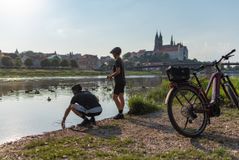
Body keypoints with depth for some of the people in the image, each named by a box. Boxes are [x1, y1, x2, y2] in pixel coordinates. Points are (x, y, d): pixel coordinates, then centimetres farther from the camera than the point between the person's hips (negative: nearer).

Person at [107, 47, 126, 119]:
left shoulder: (117, 61, -15)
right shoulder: (121, 61, 17)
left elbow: (118, 72, -25)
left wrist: (111, 75, -10)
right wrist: (112, 75, 16)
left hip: (119, 82, -10)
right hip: (122, 81, 10)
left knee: (115, 97, -7)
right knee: (121, 97, 8)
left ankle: (120, 113, -8)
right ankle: (121, 114, 10)